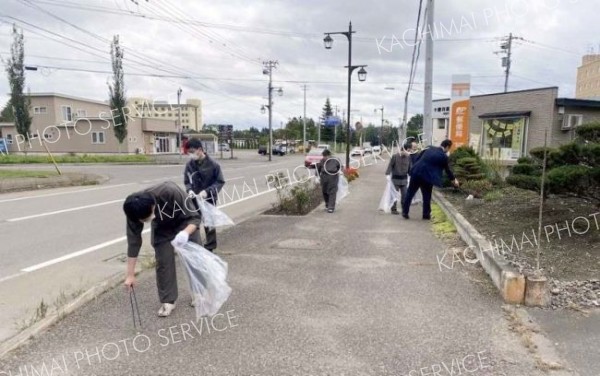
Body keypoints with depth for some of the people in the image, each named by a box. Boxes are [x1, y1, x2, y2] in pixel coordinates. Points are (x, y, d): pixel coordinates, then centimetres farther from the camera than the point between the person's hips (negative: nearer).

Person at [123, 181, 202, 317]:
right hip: (162, 228, 2)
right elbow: (133, 240, -21)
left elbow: (195, 216, -32)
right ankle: (167, 301, 8)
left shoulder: (171, 193, -43)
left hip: (185, 222, -2)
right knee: (163, 262, -7)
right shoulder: (135, 211, -31)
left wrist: (185, 233, -53)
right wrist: (130, 274, -18)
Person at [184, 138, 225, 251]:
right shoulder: (189, 164, -5)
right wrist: (189, 190, -14)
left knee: (209, 224, 8)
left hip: (209, 199, -3)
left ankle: (210, 249, 22)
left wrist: (207, 191, -21)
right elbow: (186, 181, 7)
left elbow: (220, 181, -10)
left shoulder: (213, 164, -15)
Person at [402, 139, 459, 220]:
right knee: (427, 196, 11)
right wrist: (453, 180, 25)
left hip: (416, 172, 5)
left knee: (410, 193, 11)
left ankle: (405, 212, 15)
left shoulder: (430, 149, 12)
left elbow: (418, 158, 16)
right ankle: (426, 215, 19)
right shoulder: (443, 156, -3)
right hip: (427, 176, -5)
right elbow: (447, 169, 9)